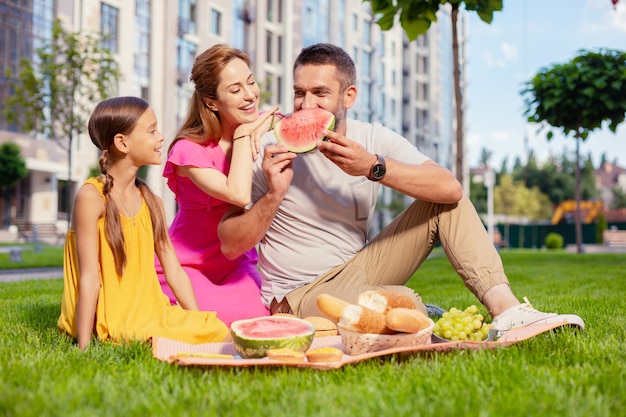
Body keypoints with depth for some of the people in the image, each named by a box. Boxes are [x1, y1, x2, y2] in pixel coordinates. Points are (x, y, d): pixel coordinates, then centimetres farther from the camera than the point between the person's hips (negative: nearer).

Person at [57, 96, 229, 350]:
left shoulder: (152, 202, 8)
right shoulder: (92, 196, -12)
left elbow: (175, 273, 8)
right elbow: (89, 278, -16)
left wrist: (199, 321, 1)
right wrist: (84, 348, -16)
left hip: (149, 313, 7)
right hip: (112, 321, -7)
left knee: (218, 330, -13)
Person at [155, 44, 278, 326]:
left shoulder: (263, 133, 2)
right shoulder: (189, 150, -15)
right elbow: (239, 194, -31)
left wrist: (259, 139, -17)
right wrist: (244, 135, -19)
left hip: (237, 265, 4)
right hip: (187, 268, -4)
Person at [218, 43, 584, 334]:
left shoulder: (373, 139, -3)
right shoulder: (272, 149, -11)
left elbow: (450, 188, -17)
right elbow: (231, 245, -11)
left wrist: (374, 167, -28)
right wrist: (273, 195, -27)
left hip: (355, 271, 5)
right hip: (300, 296, -5)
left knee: (445, 203, -8)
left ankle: (507, 310, -18)